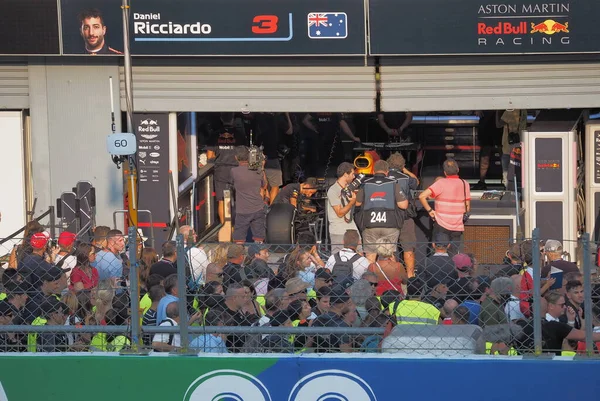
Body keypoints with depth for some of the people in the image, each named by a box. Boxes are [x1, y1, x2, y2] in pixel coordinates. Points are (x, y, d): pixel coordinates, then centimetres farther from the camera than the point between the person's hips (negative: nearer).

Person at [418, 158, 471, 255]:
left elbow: (422, 196, -20)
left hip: (441, 225, -3)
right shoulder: (464, 184, 2)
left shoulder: (441, 183, -10)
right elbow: (467, 208, 6)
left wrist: (429, 210, -9)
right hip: (458, 226, 3)